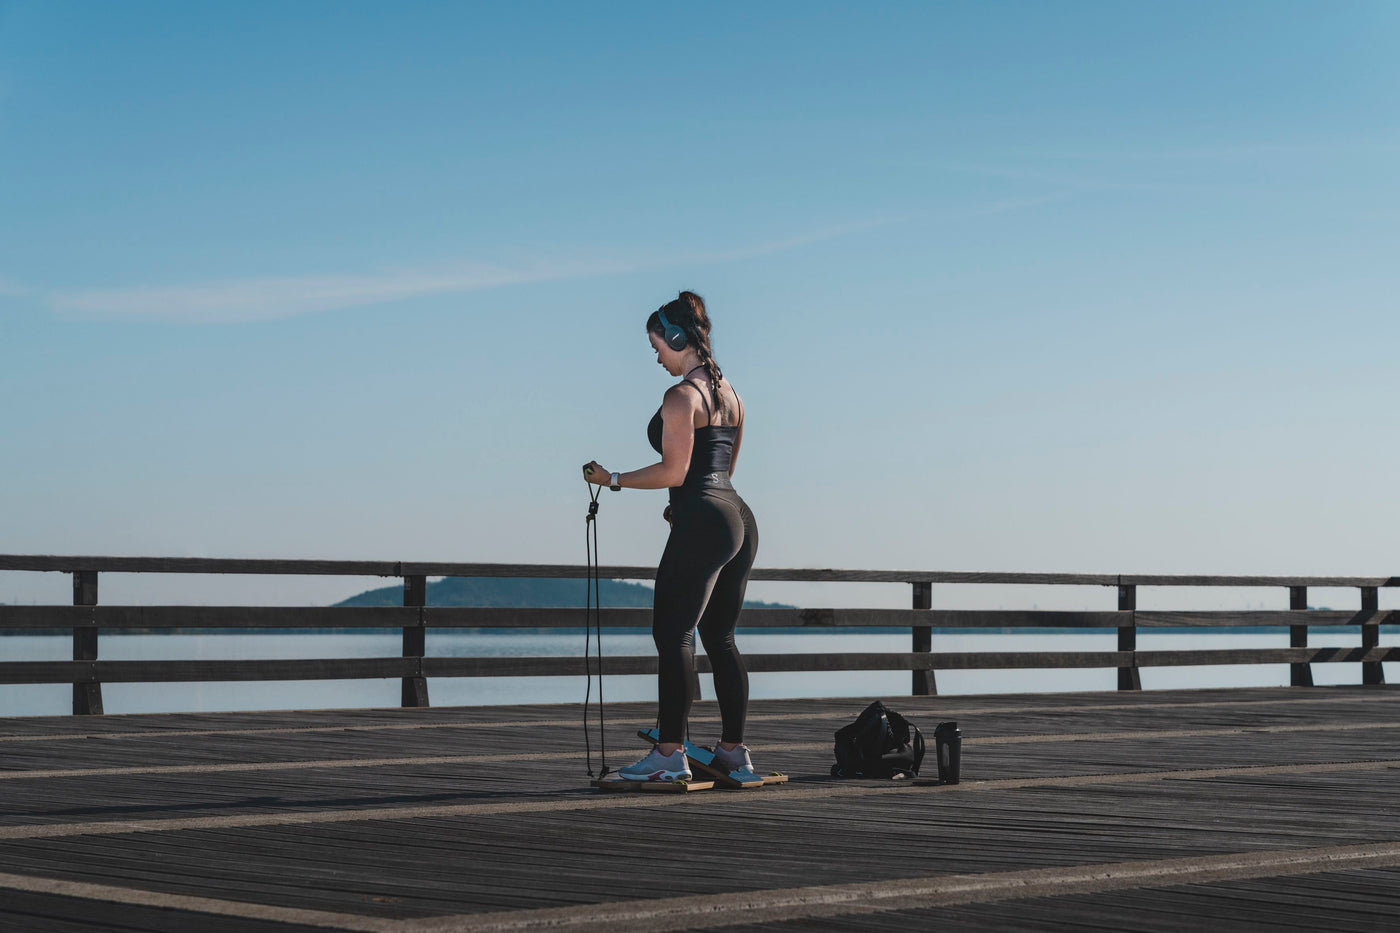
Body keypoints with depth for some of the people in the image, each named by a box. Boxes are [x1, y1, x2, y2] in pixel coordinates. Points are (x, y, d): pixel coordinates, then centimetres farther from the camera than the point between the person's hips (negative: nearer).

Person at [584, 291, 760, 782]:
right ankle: (733, 748, 15)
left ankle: (669, 753, -11)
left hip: (702, 522, -9)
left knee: (672, 635, -7)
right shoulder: (729, 393, 17)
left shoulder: (682, 396, -10)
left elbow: (674, 471, -14)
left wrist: (613, 480, -4)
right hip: (740, 520, 9)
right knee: (720, 638, 14)